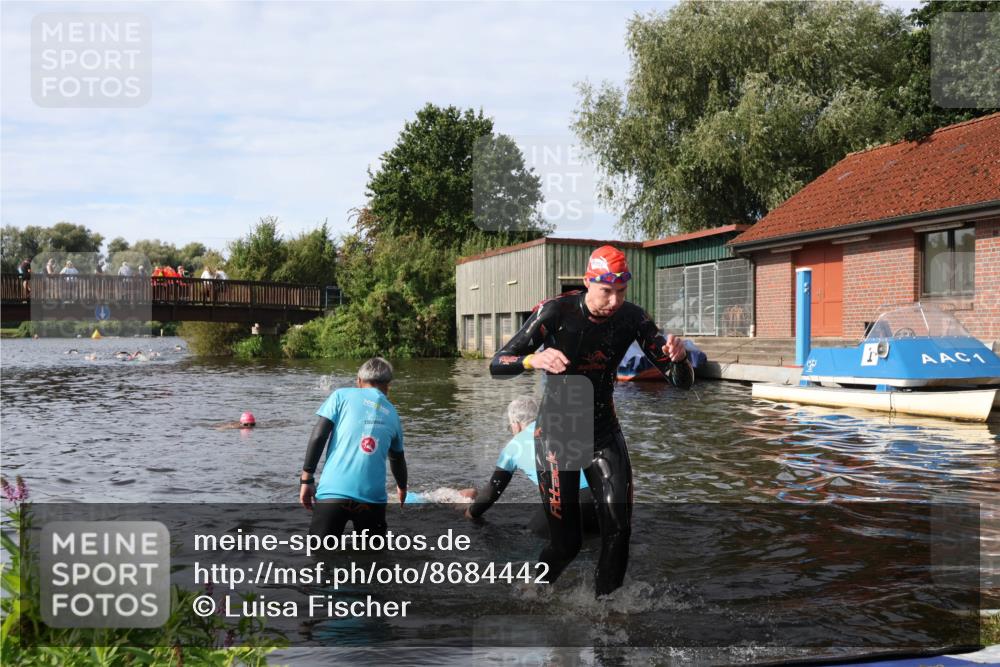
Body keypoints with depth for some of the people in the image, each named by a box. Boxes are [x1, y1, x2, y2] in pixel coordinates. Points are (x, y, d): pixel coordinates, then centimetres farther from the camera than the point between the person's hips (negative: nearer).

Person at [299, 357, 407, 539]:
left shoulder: (342, 395, 10)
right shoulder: (392, 414, 20)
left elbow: (318, 436, -3)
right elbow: (397, 459, 35)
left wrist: (306, 478, 3)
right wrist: (402, 488, 53)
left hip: (333, 492, -2)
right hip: (373, 497, 2)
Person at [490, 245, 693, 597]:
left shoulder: (632, 318, -9)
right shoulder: (556, 311, -18)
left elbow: (682, 382, -7)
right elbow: (497, 365, -20)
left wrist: (678, 357, -31)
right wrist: (534, 359, -41)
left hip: (604, 431, 3)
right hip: (557, 432, -3)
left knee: (618, 529, -10)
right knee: (566, 542, -2)